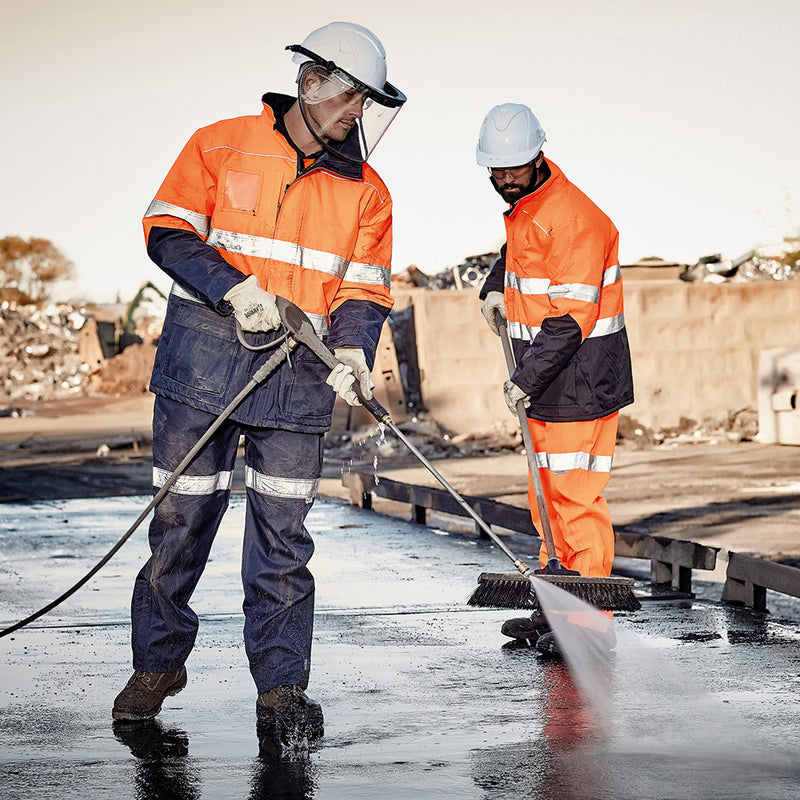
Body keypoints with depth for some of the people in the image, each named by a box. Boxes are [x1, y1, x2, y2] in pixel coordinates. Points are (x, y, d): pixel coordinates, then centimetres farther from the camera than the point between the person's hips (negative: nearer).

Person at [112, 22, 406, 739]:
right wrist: (235, 289, -16)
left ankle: (282, 685, 4)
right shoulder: (222, 147, 2)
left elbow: (365, 288, 8)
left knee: (283, 530, -1)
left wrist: (353, 351, -11)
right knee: (181, 514, 3)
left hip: (300, 367, 2)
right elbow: (168, 231, -3)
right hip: (205, 350, -2)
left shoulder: (365, 190, 10)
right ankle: (158, 662, 19)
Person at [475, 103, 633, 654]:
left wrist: (525, 379, -23)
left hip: (580, 384, -10)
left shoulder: (573, 219, -21)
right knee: (547, 495, 15)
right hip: (546, 383, 10)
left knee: (576, 496, -9)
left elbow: (571, 320, -24)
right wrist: (497, 287, 18)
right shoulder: (524, 205, 10)